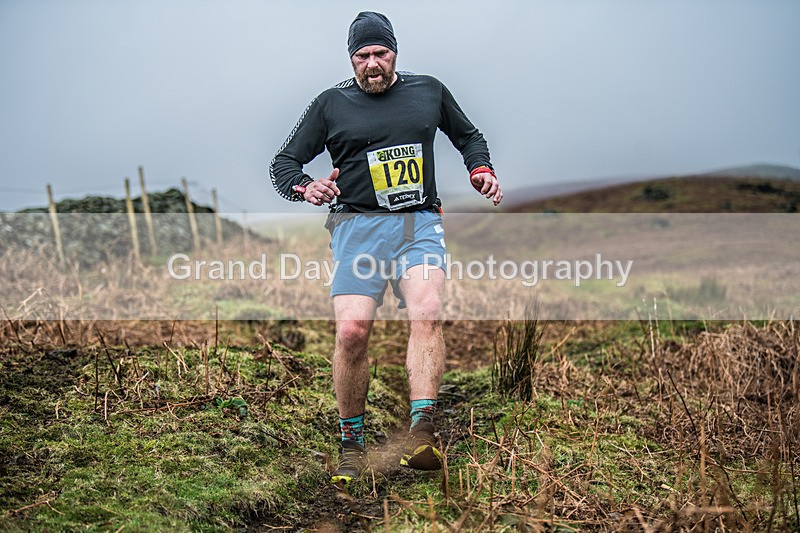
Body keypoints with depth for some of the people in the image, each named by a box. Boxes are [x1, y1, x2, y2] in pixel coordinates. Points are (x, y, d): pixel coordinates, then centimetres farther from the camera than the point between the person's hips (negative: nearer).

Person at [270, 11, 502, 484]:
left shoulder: (429, 91, 16)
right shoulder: (331, 104, 11)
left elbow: (468, 135, 31)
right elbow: (284, 163, 12)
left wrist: (482, 170, 11)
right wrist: (306, 188, -10)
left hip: (420, 225, 1)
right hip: (359, 227, -1)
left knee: (427, 314, -25)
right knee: (352, 329, -17)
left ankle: (422, 433, -31)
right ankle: (353, 444, -1)